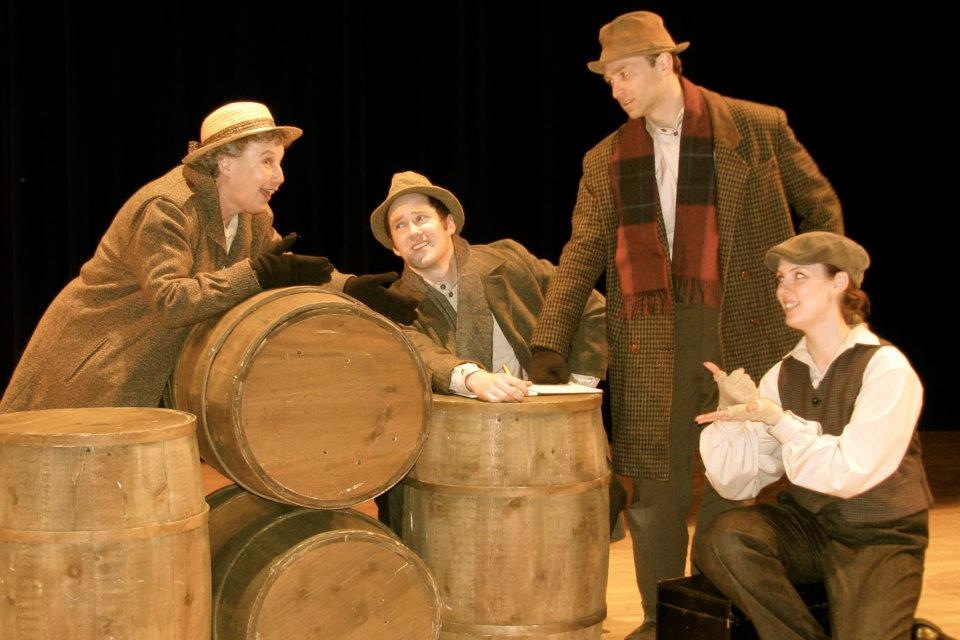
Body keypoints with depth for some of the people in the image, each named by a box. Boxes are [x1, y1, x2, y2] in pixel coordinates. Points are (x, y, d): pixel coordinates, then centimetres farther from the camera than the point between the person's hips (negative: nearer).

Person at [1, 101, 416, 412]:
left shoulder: (253, 217, 3)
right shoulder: (167, 208, -24)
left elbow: (288, 273, 6)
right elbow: (168, 302, -33)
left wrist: (348, 287, -12)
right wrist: (258, 274, -36)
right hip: (91, 365, -8)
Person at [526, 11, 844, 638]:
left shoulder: (760, 129, 1)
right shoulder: (606, 161, 9)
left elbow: (823, 209, 10)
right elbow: (582, 255, 5)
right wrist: (549, 343, -4)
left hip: (745, 331, -2)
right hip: (652, 343, 2)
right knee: (655, 486, 5)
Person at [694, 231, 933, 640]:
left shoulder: (886, 368, -11)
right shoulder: (784, 374, 3)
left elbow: (849, 474, -18)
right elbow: (736, 483, 0)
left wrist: (780, 420, -23)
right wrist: (733, 412, -15)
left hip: (878, 537, -5)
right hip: (807, 525, 5)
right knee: (723, 537, -23)